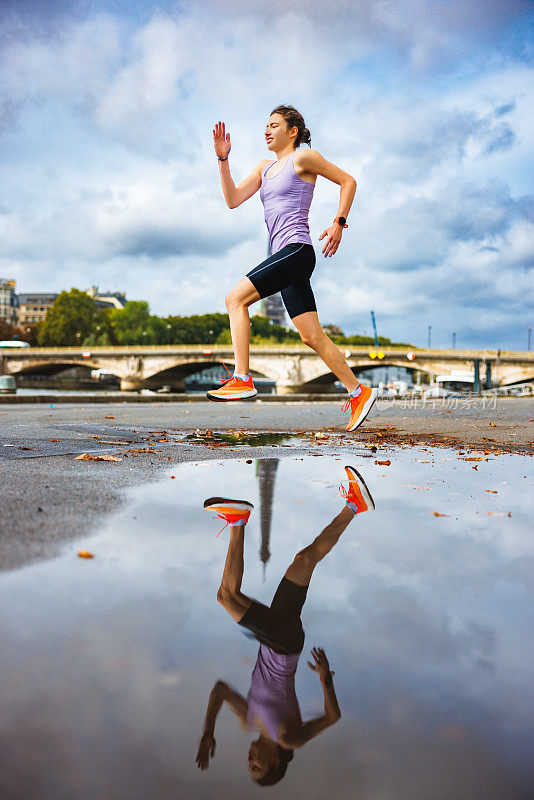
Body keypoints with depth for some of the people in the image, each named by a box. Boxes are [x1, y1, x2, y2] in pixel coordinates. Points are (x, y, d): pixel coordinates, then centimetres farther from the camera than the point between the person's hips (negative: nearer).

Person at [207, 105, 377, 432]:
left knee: (236, 298, -15)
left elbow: (348, 180, 5)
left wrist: (339, 223, -4)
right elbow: (233, 199, 15)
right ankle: (359, 392, 8)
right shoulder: (264, 168, 24)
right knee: (312, 336, 3)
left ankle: (242, 380, -16)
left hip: (297, 249, -8)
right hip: (285, 255, 8)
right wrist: (223, 159, 7)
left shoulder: (303, 157, 4)